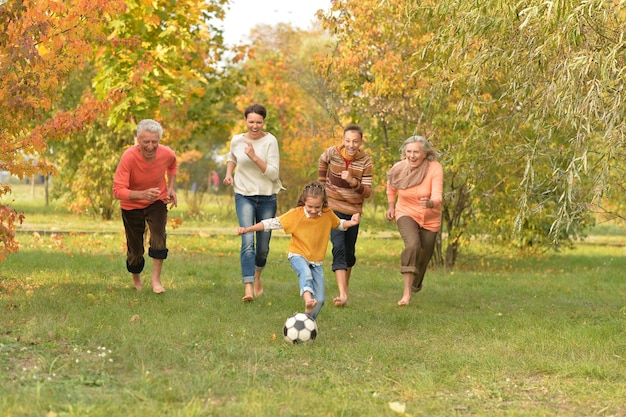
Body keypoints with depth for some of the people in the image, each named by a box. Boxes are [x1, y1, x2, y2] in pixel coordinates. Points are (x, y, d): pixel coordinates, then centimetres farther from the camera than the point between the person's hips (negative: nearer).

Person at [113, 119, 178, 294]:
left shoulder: (167, 154, -21)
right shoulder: (129, 157, -33)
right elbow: (118, 190, -37)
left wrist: (171, 188, -4)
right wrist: (142, 194, -52)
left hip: (157, 201, 2)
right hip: (132, 205, -2)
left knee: (159, 236, -21)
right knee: (135, 247, 7)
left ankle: (156, 279, -9)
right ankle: (136, 279, 35)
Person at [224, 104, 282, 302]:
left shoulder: (270, 141, -9)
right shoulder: (237, 140, 0)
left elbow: (273, 173, -16)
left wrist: (254, 157, -25)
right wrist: (228, 174, 5)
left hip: (267, 198, 0)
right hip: (244, 196, 0)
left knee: (263, 246, 10)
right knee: (247, 241, -18)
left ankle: (257, 277, 40)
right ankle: (248, 287, -26)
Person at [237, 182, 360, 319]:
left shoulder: (328, 214, -5)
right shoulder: (296, 214, -14)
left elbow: (339, 224, 16)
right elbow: (273, 223, -14)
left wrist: (351, 223, -5)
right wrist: (248, 229, -18)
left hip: (317, 261, 4)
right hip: (298, 255, -4)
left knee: (320, 298, -4)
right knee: (305, 273, -39)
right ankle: (307, 298, -65)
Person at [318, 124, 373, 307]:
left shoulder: (365, 161, -14)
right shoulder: (332, 153, -13)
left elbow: (367, 192, -16)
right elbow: (322, 162, 13)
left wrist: (353, 182, -33)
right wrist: (321, 184, 16)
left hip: (353, 211, 2)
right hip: (333, 208, -2)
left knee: (349, 253, 12)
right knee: (339, 248, -18)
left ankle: (345, 287, 34)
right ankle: (343, 294, -28)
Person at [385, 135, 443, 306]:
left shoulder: (435, 169, -26)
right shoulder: (398, 168, -17)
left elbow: (437, 196, -37)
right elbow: (391, 184, 8)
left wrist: (430, 203, -58)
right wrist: (391, 205, 9)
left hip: (429, 219, 0)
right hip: (406, 214, 0)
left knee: (423, 256, 14)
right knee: (412, 245, -29)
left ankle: (415, 285, 48)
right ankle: (407, 293, -31)